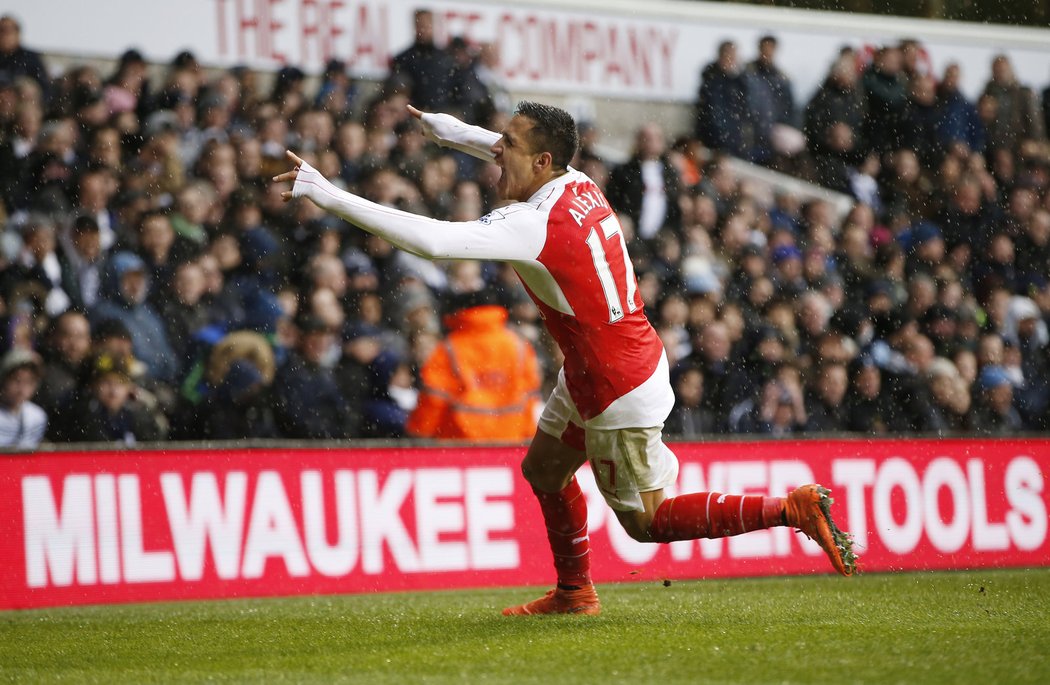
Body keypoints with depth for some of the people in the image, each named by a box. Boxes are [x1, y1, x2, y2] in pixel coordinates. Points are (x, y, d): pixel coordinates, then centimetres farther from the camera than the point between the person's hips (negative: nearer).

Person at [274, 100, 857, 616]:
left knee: (646, 522, 6)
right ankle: (575, 593, 36)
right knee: (544, 467, 22)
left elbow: (433, 240, -38)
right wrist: (456, 132, 21)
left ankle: (796, 508, 3)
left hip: (621, 392, -9)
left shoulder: (535, 226, -29)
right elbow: (528, 161, 23)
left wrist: (329, 195, -36)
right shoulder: (578, 185, -4)